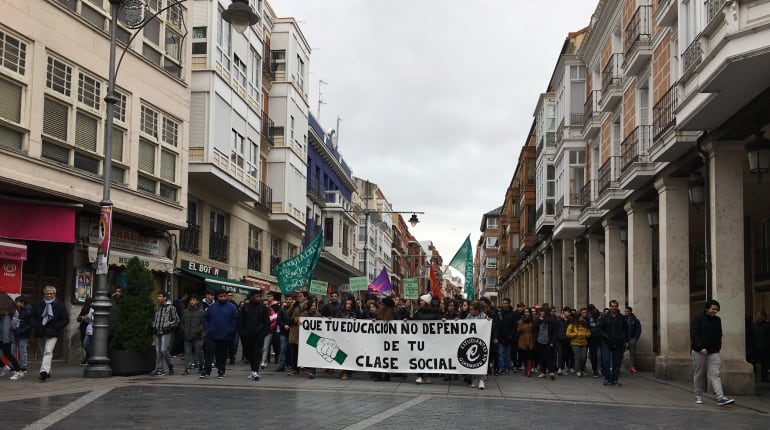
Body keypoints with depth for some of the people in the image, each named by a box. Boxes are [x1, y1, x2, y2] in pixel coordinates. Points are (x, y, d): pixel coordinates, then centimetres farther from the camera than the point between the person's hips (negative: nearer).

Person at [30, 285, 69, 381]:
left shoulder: (60, 305, 0)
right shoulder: (37, 305, 8)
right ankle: (47, 372, 23)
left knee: (48, 352, -20)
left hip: (52, 334, -4)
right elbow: (32, 317, 13)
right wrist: (37, 327, -4)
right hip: (40, 333, 4)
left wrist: (54, 329, -10)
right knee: (44, 353, 12)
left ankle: (44, 371, -31)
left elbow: (65, 319, -1)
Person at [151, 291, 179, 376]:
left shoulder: (171, 308, -4)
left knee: (164, 350, -14)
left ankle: (170, 366, 5)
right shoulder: (157, 308, 15)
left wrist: (168, 325, -14)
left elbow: (176, 320, -4)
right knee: (158, 351, 4)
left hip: (166, 332, -6)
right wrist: (154, 325, 11)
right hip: (158, 332, 6)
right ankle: (159, 369, 7)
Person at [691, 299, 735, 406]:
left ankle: (720, 398, -15)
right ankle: (698, 396, 18)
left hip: (713, 353, 3)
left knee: (715, 374, -7)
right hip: (699, 352, -3)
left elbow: (719, 336, 21)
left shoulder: (717, 320, 11)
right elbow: (693, 335, -12)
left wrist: (717, 348, 11)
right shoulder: (698, 319, -4)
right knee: (699, 375, 5)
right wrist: (701, 348, -20)